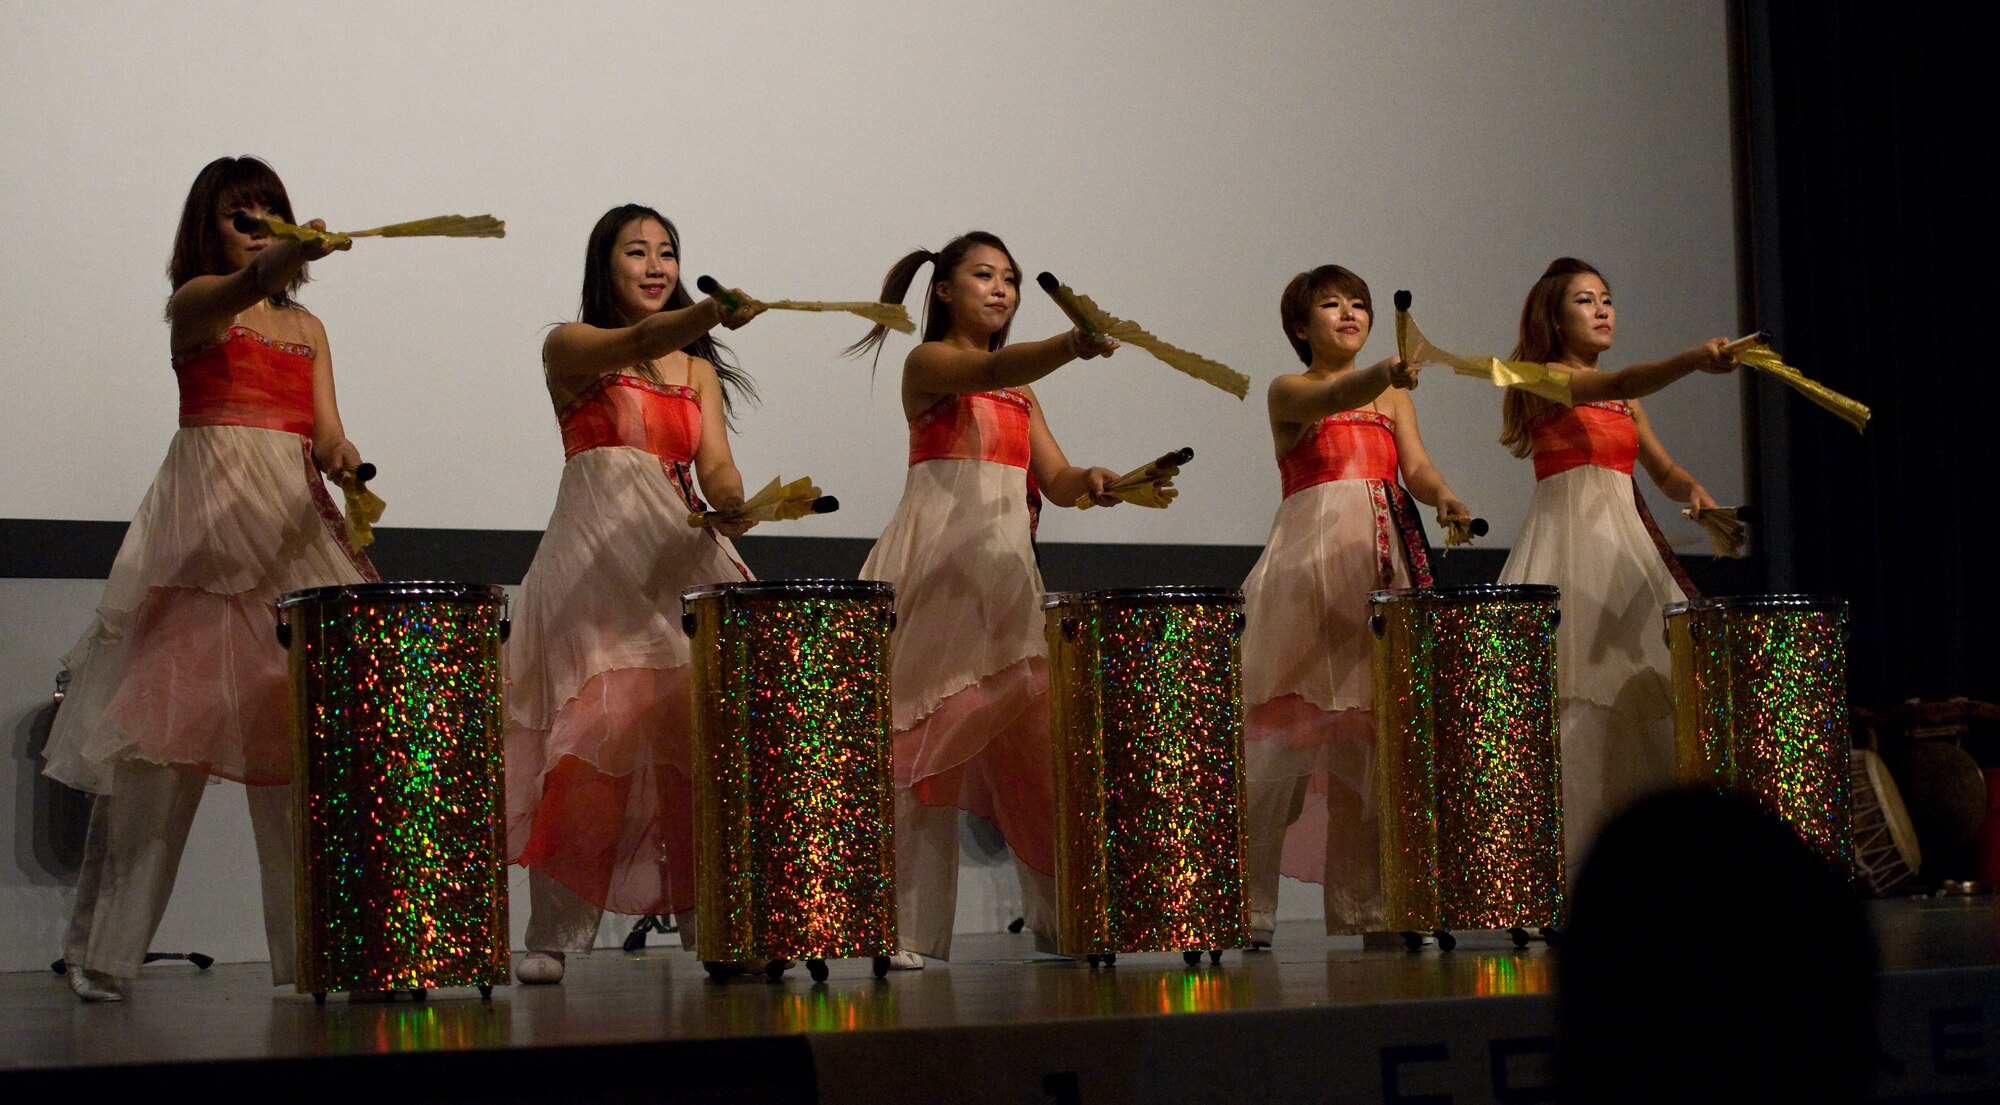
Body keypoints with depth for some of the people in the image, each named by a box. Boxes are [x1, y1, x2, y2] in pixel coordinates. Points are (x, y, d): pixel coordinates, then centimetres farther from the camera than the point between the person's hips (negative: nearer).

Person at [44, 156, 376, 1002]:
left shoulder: (306, 327, 20)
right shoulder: (193, 300, 4)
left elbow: (324, 432, 9)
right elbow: (240, 287, -21)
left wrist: (341, 456, -15)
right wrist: (282, 258, -43)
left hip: (293, 519, 5)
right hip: (207, 513, -5)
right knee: (168, 714, -10)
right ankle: (103, 947, -7)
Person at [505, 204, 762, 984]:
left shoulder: (700, 370, 19)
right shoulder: (570, 347, 6)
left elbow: (715, 466, 5)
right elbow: (638, 342, -17)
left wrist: (732, 504, -19)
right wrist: (710, 314, -36)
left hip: (678, 552, 4)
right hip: (595, 553, -4)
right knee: (592, 728, -14)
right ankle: (554, 937, -11)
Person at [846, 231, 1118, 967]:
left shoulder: (1021, 390, 22)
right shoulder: (928, 362, 1)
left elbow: (1055, 479, 12)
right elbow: (990, 369, -21)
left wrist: (1092, 483, -12)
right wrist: (1072, 343, -38)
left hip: (1005, 563, 6)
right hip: (937, 559, -6)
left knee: (1030, 734, 1)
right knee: (924, 734, -9)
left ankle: (1062, 913, 5)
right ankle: (907, 928, -9)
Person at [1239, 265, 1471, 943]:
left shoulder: (1393, 396, 20)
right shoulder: (1288, 391, 6)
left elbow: (1415, 465, 4)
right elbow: (1336, 397, -17)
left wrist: (1444, 497, -19)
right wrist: (1387, 372, -39)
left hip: (1387, 557, 5)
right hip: (1314, 552, -5)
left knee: (1376, 728, 1)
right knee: (1293, 724, -11)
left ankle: (1364, 906, 5)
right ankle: (1247, 904, -8)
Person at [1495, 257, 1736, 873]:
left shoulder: (1624, 402, 22)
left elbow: (1664, 470, 20)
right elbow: (1621, 383, -18)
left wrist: (1695, 492, -3)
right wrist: (1693, 358, -33)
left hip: (1629, 543, 7)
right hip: (1570, 537, -7)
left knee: (1645, 690, -3)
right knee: (1574, 692, -14)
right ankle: (1559, 862, -15)